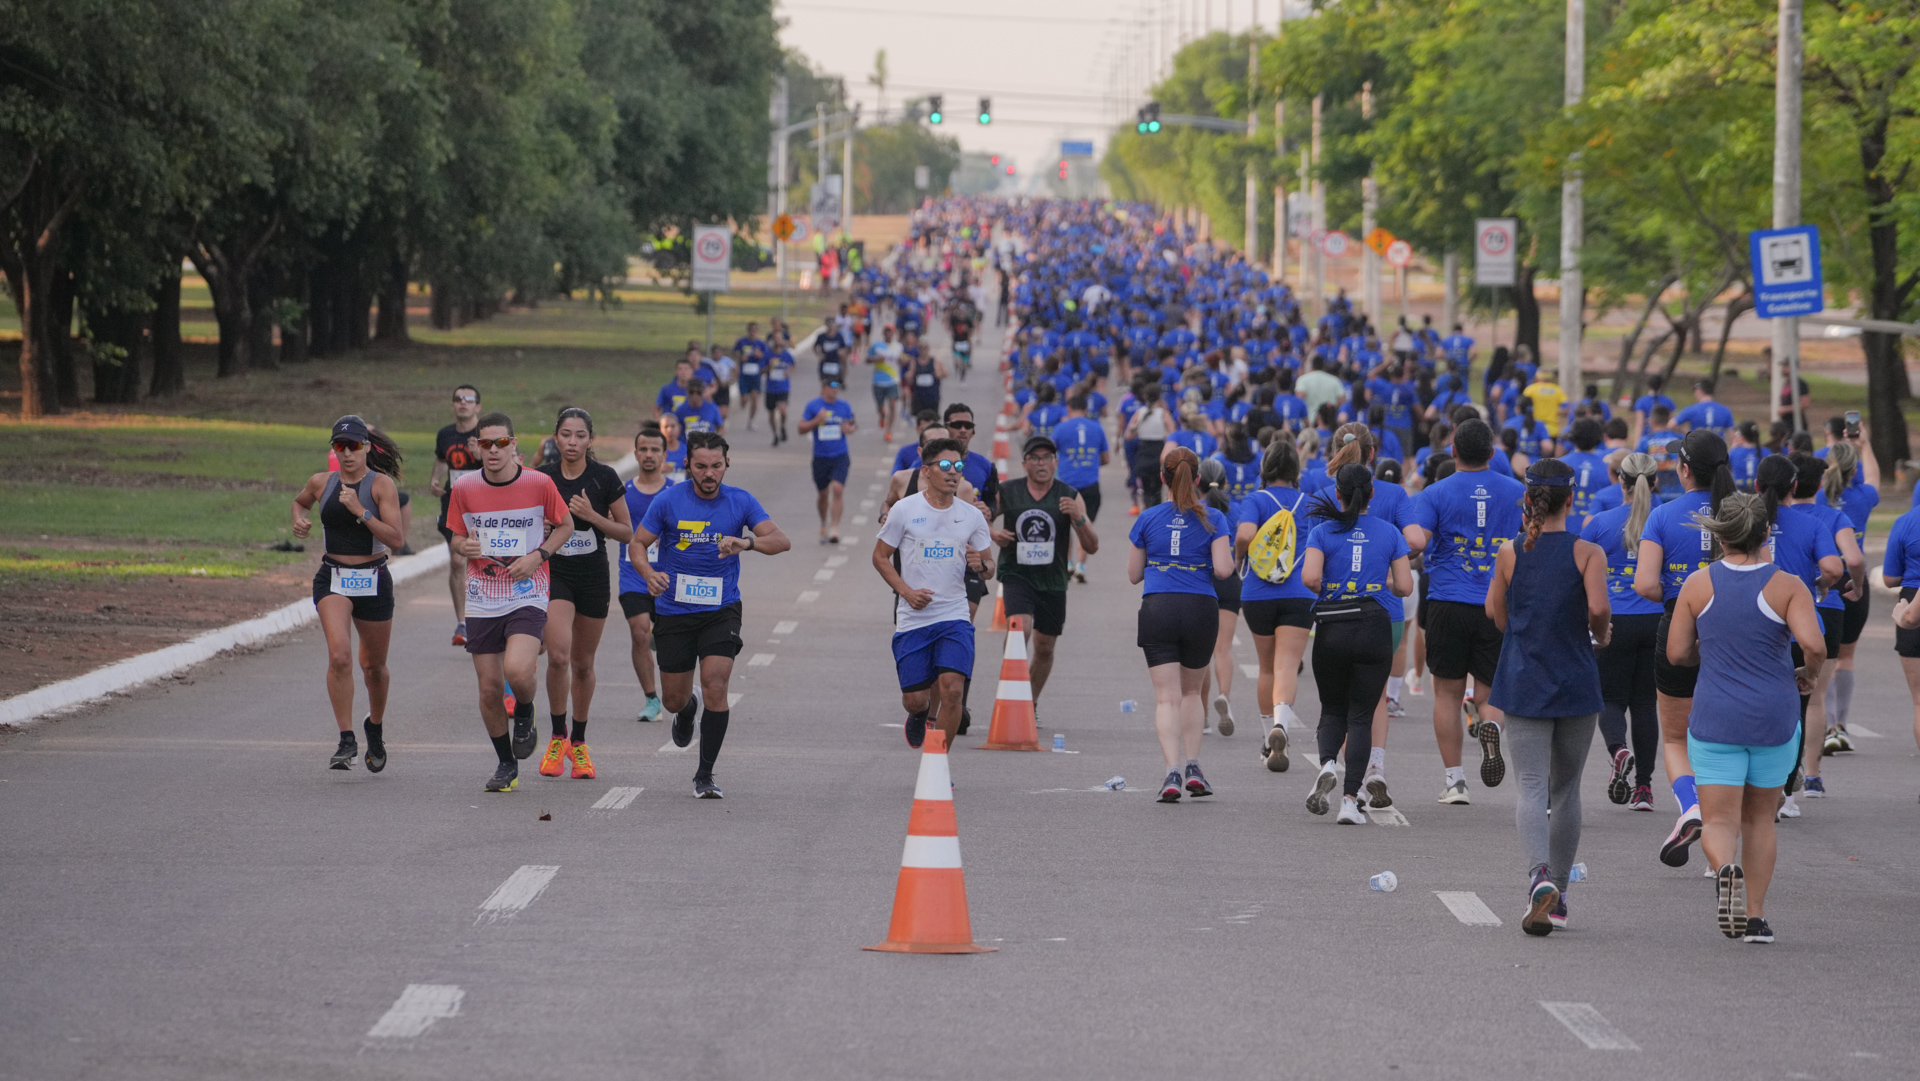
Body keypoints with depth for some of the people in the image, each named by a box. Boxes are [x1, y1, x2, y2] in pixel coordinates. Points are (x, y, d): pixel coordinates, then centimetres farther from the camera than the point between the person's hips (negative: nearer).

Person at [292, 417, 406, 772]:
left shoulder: (382, 484, -8)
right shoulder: (321, 483, 2)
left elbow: (396, 539, -17)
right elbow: (299, 501, 27)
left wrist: (360, 511, -25)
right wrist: (298, 520, 5)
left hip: (373, 581, -1)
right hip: (332, 579, 1)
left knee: (374, 665, 15)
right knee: (339, 656, -22)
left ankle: (375, 728, 43)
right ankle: (346, 740, -18)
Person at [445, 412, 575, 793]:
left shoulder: (539, 483, -6)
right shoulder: (464, 489, 0)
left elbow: (565, 526, 8)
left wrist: (538, 555, -8)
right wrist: (465, 546, -9)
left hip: (527, 596, -3)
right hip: (482, 600, 3)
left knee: (517, 671, -25)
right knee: (489, 688, 3)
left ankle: (525, 715, 11)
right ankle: (506, 763, 22)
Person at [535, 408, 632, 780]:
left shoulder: (604, 478, -5)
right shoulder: (542, 478, -1)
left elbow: (627, 533, 0)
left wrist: (592, 516, -15)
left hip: (593, 578, 0)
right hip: (554, 574, 0)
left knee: (583, 664, 10)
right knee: (558, 655, -20)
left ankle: (578, 743, 28)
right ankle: (558, 737, -3)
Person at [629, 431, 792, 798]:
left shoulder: (740, 501, -3)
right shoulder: (668, 501, -5)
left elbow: (781, 541, -10)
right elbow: (637, 544, 1)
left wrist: (747, 542, -31)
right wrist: (649, 574, -20)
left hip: (721, 609, -1)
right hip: (674, 610, 1)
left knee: (715, 686, -17)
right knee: (674, 700, 6)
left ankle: (705, 774, -3)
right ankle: (688, 710, 47)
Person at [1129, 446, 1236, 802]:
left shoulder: (1148, 519, 3)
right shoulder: (1210, 519, 1)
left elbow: (1134, 575, 9)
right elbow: (1223, 569, -7)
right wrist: (1228, 554, 14)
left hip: (1157, 610, -1)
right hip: (1201, 610, 1)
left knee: (1167, 697, -4)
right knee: (1191, 692, 21)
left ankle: (1172, 770, -21)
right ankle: (1193, 766, 12)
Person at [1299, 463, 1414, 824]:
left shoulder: (1323, 533, -1)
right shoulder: (1389, 533, 3)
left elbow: (1309, 577, -15)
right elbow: (1404, 586, 0)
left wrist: (1324, 590, 7)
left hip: (1331, 629, 0)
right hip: (1374, 628, 0)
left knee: (1332, 709, 18)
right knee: (1361, 716, 5)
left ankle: (1327, 763, -12)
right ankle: (1350, 799, -4)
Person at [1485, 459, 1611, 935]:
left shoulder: (1510, 553, -1)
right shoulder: (1588, 553, -6)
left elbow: (1497, 616, 6)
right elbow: (1599, 608, -18)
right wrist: (1600, 636, 2)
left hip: (1523, 683, 0)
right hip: (1576, 683, 0)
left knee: (1532, 789, -5)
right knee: (1566, 790, 16)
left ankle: (1540, 874, -31)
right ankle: (1558, 896, 20)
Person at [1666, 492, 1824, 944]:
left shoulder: (1698, 584, -3)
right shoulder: (1787, 587, -7)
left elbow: (1676, 653, 0)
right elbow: (1814, 644, -20)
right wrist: (1808, 675, 2)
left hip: (1715, 720, -1)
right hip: (1774, 719, 1)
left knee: (1720, 822, 1)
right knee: (1759, 818, 18)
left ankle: (1726, 869, -32)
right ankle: (1755, 917, 16)